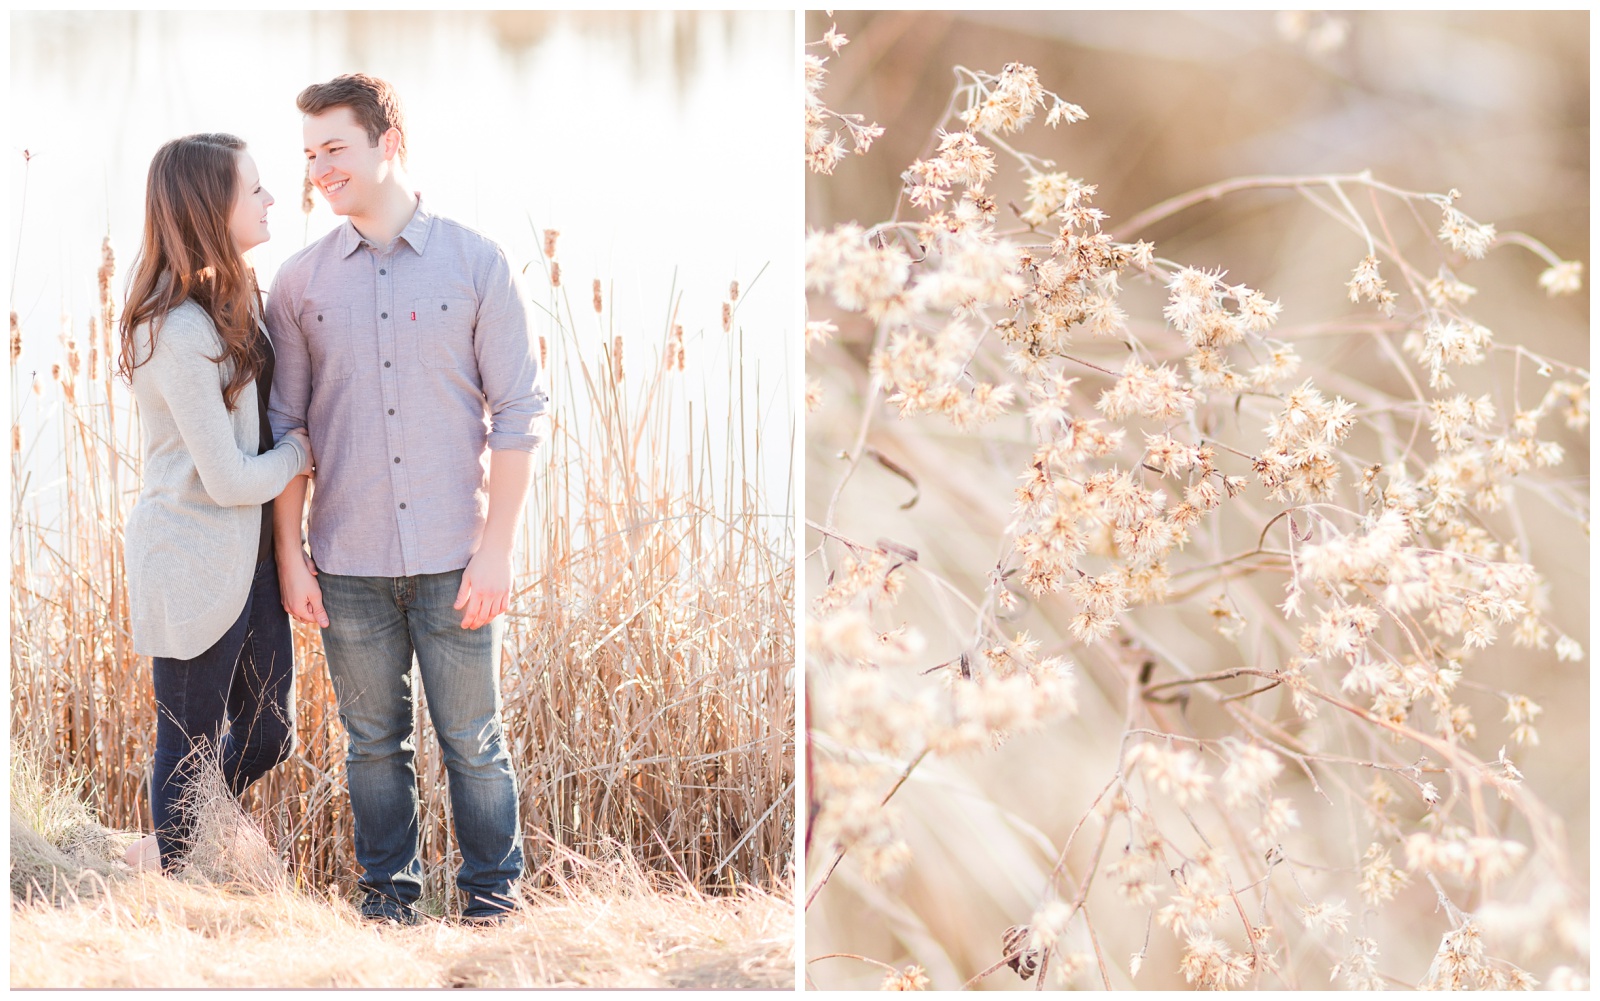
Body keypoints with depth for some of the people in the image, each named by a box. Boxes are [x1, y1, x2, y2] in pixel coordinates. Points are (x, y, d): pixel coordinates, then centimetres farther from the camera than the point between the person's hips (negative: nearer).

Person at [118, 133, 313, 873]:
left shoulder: (229, 301, 6)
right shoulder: (182, 331, -24)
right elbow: (230, 479, -21)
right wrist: (302, 450, -5)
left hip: (247, 557, 9)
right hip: (195, 567, -9)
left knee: (267, 736, 18)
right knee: (191, 744, 8)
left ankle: (168, 848, 38)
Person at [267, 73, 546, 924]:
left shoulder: (476, 264, -3)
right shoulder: (300, 281, 3)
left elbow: (517, 414, -3)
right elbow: (285, 425, 6)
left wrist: (496, 551, -8)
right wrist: (289, 554, 1)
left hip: (453, 561, -2)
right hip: (348, 563, 2)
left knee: (473, 740, 6)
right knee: (373, 740, 12)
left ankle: (493, 885, 22)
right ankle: (387, 882, 28)